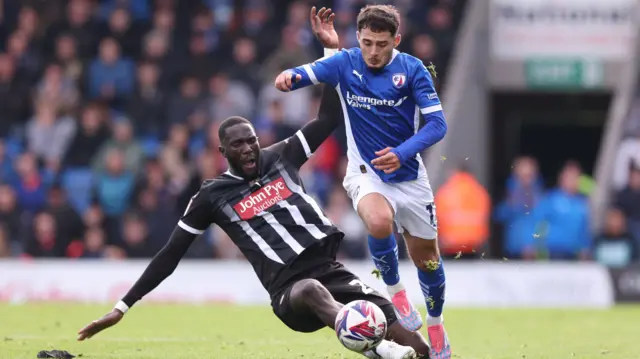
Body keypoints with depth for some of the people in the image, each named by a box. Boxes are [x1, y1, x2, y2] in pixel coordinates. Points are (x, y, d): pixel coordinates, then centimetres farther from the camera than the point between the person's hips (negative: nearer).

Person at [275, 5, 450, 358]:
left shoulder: (412, 69, -12)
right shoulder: (345, 63, -11)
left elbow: (437, 123, -16)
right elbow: (303, 75, -23)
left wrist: (402, 153, -31)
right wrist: (288, 76, -48)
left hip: (409, 176, 1)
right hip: (366, 172, -1)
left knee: (426, 259, 10)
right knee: (379, 221, -35)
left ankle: (436, 326, 39)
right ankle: (394, 291, -8)